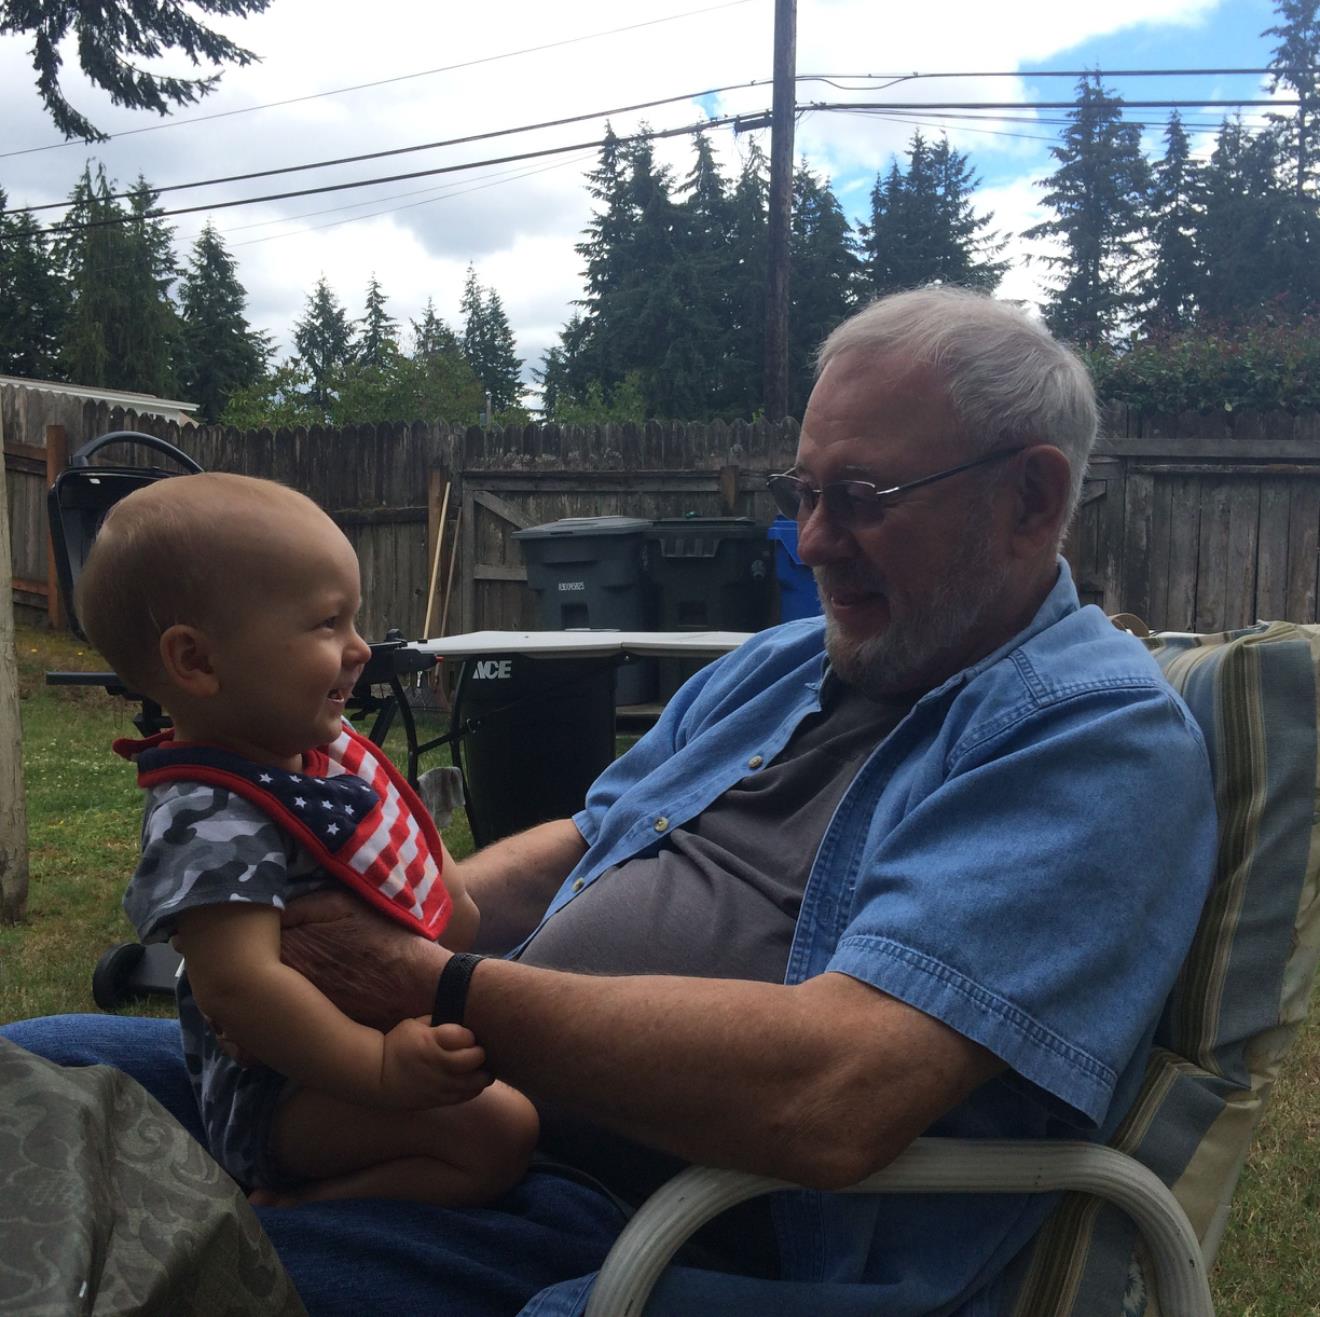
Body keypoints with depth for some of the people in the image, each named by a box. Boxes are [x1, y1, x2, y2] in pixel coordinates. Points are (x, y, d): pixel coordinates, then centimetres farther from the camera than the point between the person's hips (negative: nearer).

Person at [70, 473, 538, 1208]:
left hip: (399, 1015, 10)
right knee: (498, 1131, -24)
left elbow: (416, 848, 17)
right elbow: (239, 982, -37)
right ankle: (278, 1218, -11)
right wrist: (381, 1067, -41)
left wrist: (466, 916, 10)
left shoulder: (324, 744, 1)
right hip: (290, 1086, -10)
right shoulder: (213, 820, -29)